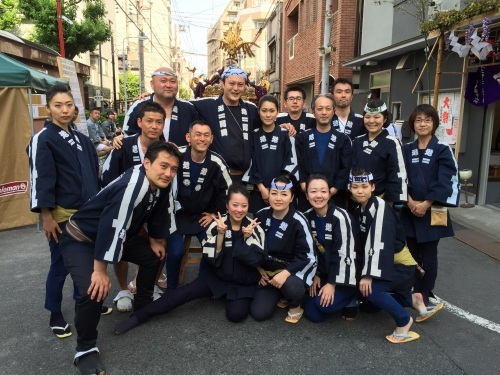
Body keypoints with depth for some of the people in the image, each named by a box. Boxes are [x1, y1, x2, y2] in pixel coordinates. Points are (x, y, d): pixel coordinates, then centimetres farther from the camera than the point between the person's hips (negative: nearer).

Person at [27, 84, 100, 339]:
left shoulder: (81, 139, 12)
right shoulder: (42, 139, -8)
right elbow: (40, 180, -13)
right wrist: (47, 217, -16)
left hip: (86, 212, 6)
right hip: (61, 215, -6)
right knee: (60, 265, 4)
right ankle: (55, 315, 21)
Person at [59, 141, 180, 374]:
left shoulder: (160, 185, -8)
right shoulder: (130, 187, -36)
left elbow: (157, 213, 9)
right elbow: (111, 228, -37)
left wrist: (155, 240, 17)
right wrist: (100, 271, -31)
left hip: (118, 234, 9)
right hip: (80, 240, -9)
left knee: (153, 256, 12)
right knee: (95, 290, -26)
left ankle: (142, 306, 32)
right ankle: (85, 349, -1)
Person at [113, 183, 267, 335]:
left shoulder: (255, 229, -12)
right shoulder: (217, 225, -12)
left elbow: (256, 260, -17)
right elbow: (212, 259, -14)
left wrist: (247, 238, -27)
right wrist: (220, 235, -26)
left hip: (244, 283, 0)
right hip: (217, 277, 1)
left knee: (236, 314, -22)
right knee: (185, 292, -19)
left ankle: (231, 298, 12)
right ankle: (139, 316, -10)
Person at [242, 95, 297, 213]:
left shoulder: (285, 134, 3)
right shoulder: (254, 135, 5)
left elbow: (291, 163, -2)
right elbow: (251, 164, 2)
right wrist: (262, 188, -7)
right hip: (258, 191, 1)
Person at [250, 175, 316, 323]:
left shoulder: (298, 221, -19)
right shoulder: (261, 215, -4)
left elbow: (307, 256, -17)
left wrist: (285, 273, -29)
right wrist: (259, 269, -1)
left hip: (293, 269, -4)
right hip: (267, 270, 4)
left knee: (291, 287, -39)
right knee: (259, 313, -10)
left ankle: (295, 306, -1)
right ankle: (279, 294, 21)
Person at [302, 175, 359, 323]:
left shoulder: (340, 217, -21)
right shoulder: (308, 217, -3)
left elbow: (345, 253, -21)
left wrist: (332, 284, -19)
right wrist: (315, 275, 0)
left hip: (343, 273, -6)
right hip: (323, 271, 6)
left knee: (323, 304, -26)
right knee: (313, 315, -2)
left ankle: (351, 299, 5)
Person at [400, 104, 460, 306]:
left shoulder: (442, 149, -3)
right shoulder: (406, 149, 7)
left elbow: (445, 182, -10)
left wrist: (426, 204, -15)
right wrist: (410, 201, -11)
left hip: (432, 210, -3)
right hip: (409, 210, 3)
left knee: (428, 256, 5)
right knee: (411, 254, 9)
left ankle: (425, 294, 20)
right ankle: (413, 292, 24)